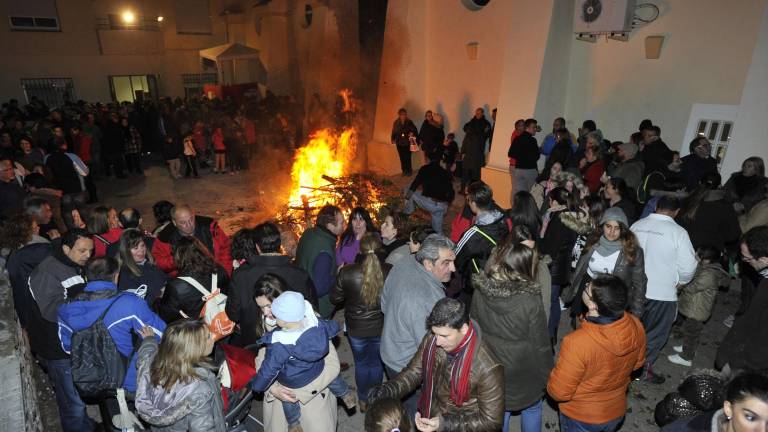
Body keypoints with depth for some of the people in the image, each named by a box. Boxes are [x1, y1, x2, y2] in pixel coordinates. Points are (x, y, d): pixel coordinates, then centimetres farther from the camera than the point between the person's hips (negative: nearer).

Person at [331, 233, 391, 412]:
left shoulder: (347, 273, -23)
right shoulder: (389, 271, -22)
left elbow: (335, 299, -7)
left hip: (356, 329, 0)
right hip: (381, 328, 1)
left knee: (361, 364, 23)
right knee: (377, 363, 23)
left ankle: (363, 400, 41)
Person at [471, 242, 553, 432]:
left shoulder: (479, 292, -18)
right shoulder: (530, 301, -29)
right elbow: (541, 345, -17)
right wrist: (547, 375, 2)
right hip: (523, 374, -3)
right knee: (532, 410, 26)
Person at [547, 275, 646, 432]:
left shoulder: (577, 343, -40)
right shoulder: (636, 326, -22)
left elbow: (559, 392, -27)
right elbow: (637, 362, 0)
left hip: (581, 417, -4)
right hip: (617, 411, 5)